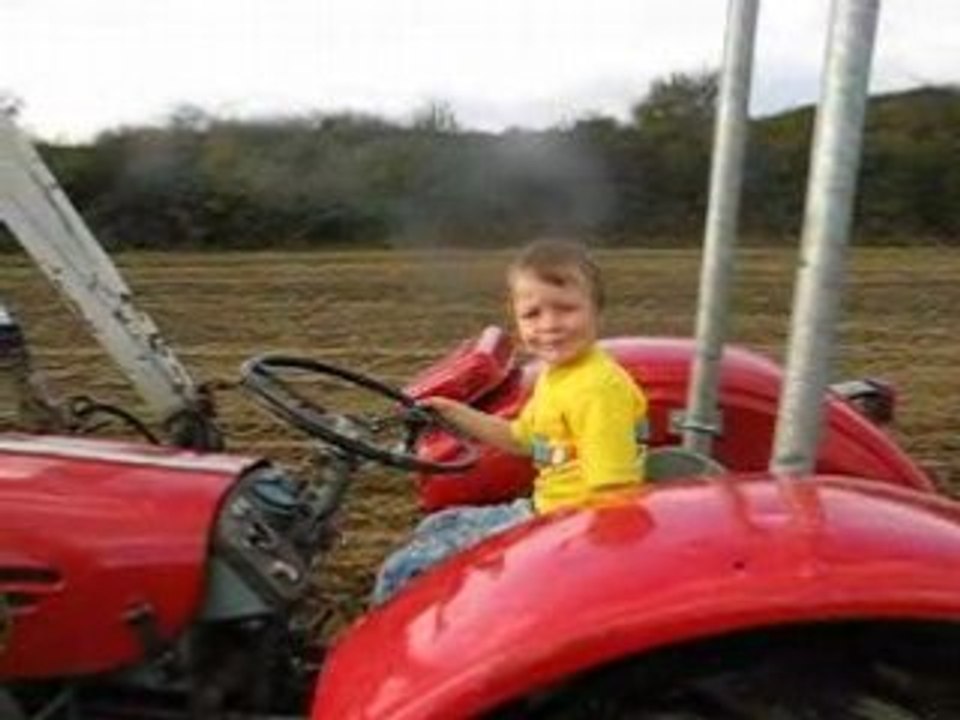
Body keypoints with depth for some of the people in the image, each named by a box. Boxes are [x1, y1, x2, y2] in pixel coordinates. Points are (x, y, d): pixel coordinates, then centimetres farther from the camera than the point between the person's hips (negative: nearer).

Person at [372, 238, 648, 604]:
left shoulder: (598, 387, -23)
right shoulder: (553, 374, 7)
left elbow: (615, 493, -27)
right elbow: (521, 438, 22)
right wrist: (455, 413, 18)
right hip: (542, 512, 10)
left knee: (407, 572, -8)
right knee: (435, 529, 24)